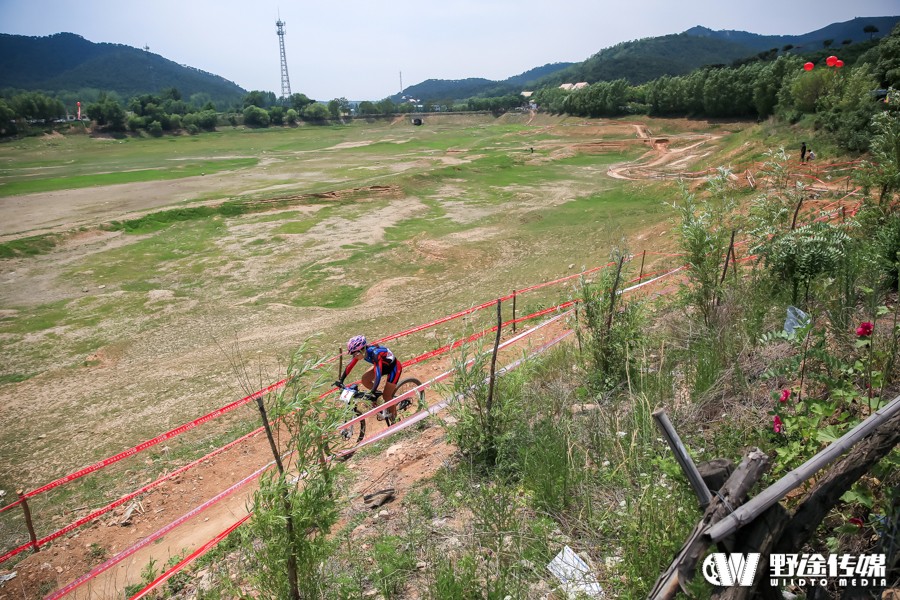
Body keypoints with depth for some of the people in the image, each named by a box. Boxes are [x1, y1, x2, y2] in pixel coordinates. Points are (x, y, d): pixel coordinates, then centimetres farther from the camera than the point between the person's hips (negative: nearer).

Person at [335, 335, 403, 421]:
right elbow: (350, 365, -8)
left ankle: (393, 416, 17)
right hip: (383, 365, 7)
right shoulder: (361, 351, -18)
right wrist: (341, 380, -10)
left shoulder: (375, 353, -39)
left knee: (386, 396, -6)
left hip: (394, 367, -7)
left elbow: (378, 375, -46)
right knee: (365, 379, -10)